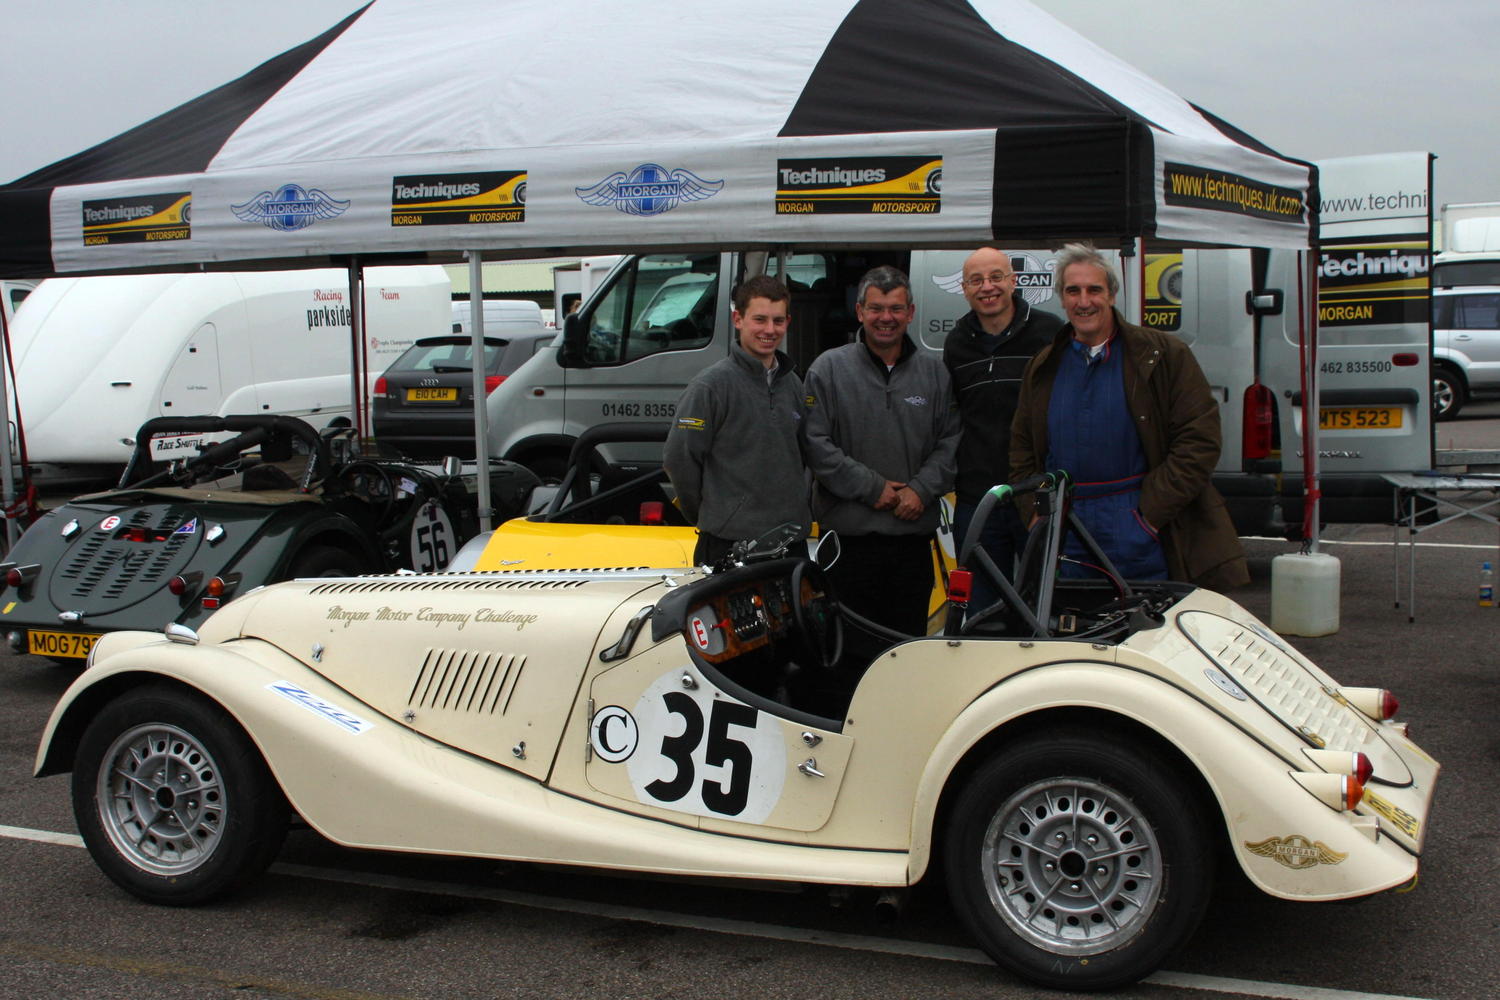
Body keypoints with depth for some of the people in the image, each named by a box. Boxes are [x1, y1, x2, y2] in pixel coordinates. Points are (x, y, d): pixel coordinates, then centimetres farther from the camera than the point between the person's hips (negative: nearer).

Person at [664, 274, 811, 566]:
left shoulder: (792, 383, 13)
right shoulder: (711, 384, -8)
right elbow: (679, 458, -9)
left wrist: (799, 507, 14)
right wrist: (707, 516, -1)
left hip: (792, 538, 6)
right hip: (730, 542, -6)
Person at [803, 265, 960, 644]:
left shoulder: (934, 372, 10)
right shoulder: (829, 368, 0)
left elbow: (951, 441, 9)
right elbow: (816, 444, -6)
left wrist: (922, 490, -7)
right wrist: (871, 487, -10)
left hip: (915, 534, 3)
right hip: (848, 536, -3)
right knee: (850, 646, 1)